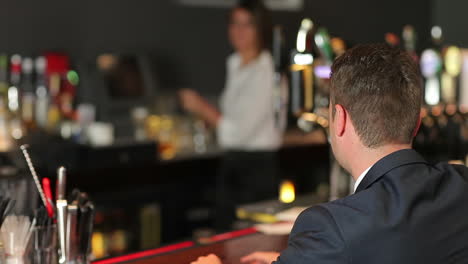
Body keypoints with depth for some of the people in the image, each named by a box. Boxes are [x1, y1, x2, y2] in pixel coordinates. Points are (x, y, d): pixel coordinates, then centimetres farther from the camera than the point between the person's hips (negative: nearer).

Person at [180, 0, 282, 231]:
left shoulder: (264, 73, -17)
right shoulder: (234, 64, 11)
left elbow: (239, 131, -19)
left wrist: (201, 107, -11)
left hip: (256, 167, -9)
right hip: (232, 163, 9)